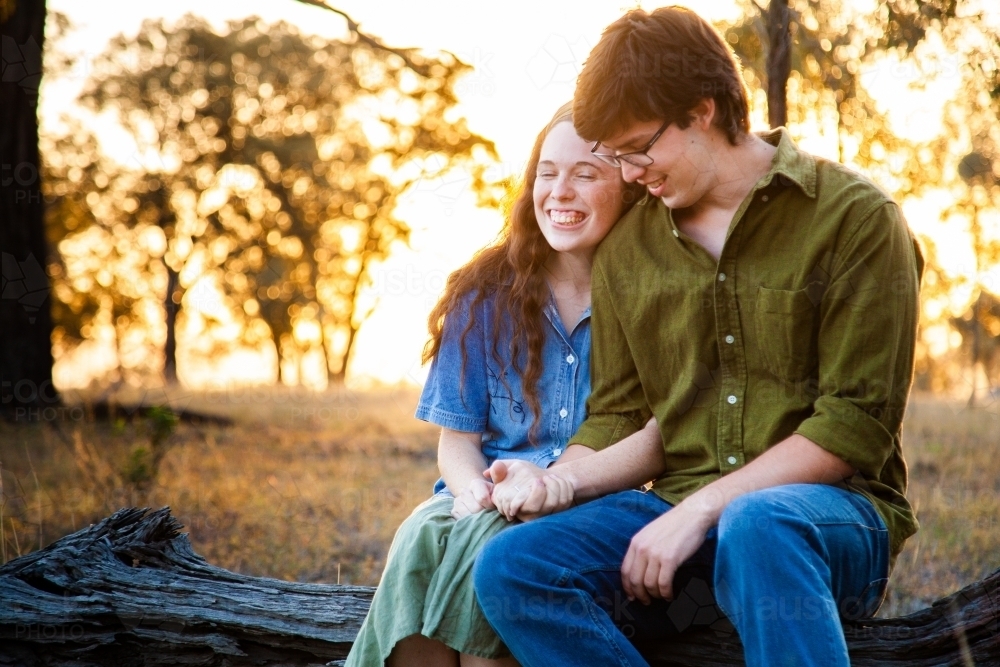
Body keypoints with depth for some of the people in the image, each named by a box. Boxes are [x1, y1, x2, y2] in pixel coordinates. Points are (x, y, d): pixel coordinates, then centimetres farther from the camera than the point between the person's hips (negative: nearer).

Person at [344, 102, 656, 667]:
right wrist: (472, 487, -13)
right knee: (423, 537, -30)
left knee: (490, 544, -34)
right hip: (485, 503, 3)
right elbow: (458, 438, 11)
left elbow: (658, 440, -6)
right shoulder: (488, 294, 11)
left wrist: (562, 483, -24)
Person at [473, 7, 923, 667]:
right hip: (681, 510, 5)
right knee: (509, 569, -22)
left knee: (757, 526, -41)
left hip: (835, 514, -4)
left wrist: (701, 508, -17)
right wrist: (556, 479, -7)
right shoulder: (626, 249, 13)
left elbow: (856, 423, -10)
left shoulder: (856, 217, -3)